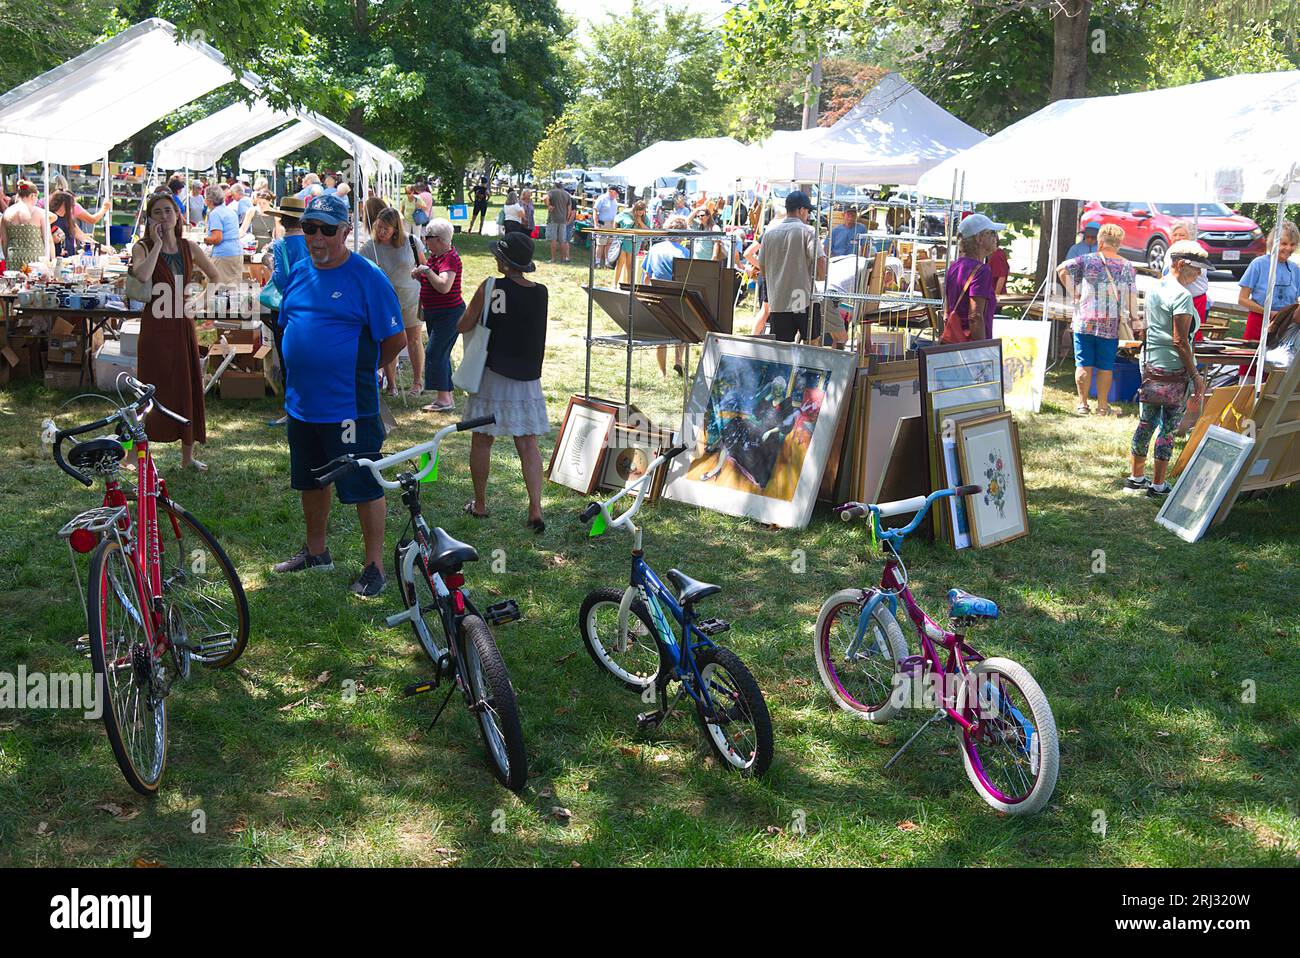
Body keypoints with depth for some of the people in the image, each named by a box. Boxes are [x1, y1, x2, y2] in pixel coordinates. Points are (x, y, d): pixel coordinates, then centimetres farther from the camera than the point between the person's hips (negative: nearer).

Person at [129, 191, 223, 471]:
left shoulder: (188, 248, 8)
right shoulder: (143, 247, -3)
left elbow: (216, 276, 22)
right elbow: (141, 275, -26)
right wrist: (157, 244, -17)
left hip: (182, 327, 4)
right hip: (155, 328, -4)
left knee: (188, 389, 8)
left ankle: (187, 456, 19)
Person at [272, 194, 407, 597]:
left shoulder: (368, 277, -12)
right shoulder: (298, 274, 9)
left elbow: (395, 339, -10)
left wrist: (361, 370, 1)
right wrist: (305, 372, 14)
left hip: (350, 408, -7)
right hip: (301, 404, 7)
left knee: (365, 487, 1)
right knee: (311, 481, 20)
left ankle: (375, 566, 13)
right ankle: (316, 551, 37)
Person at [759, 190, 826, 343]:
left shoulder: (769, 232, 9)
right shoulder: (807, 231, -5)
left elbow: (762, 268, 13)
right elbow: (820, 260, -17)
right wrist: (821, 277, 2)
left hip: (778, 301, 3)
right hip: (804, 299, -3)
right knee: (812, 343, 12)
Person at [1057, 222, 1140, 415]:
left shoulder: (1089, 260, -1)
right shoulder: (1127, 267, 1)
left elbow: (1061, 269, -6)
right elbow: (1132, 296, -1)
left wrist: (1072, 293, 1)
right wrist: (1134, 319, 9)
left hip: (1085, 321, -1)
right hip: (1111, 325, 1)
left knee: (1084, 364, 5)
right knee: (1105, 367, 8)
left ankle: (1082, 404, 8)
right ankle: (1103, 405, 12)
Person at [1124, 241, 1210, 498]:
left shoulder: (1155, 289, 11)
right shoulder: (1182, 296, -15)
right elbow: (1180, 342, -18)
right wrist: (1195, 376, -13)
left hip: (1149, 365, 8)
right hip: (1174, 370, -8)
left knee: (1145, 424, 15)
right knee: (1168, 428, 1)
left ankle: (1136, 477, 24)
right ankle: (1158, 485, 8)